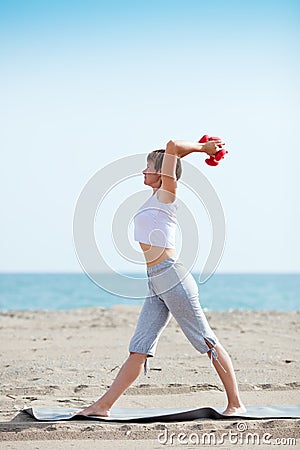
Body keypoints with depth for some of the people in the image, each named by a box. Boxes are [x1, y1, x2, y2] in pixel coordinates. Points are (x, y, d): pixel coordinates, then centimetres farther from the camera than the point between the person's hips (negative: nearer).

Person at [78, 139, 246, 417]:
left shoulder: (167, 193, -4)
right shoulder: (156, 196, 18)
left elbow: (172, 147, -14)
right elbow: (171, 152, 32)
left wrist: (203, 147, 0)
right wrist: (201, 147, 28)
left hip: (172, 277, -8)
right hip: (155, 284, 8)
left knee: (206, 341, -2)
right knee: (139, 348, 5)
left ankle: (236, 404, 4)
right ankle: (103, 406, 4)